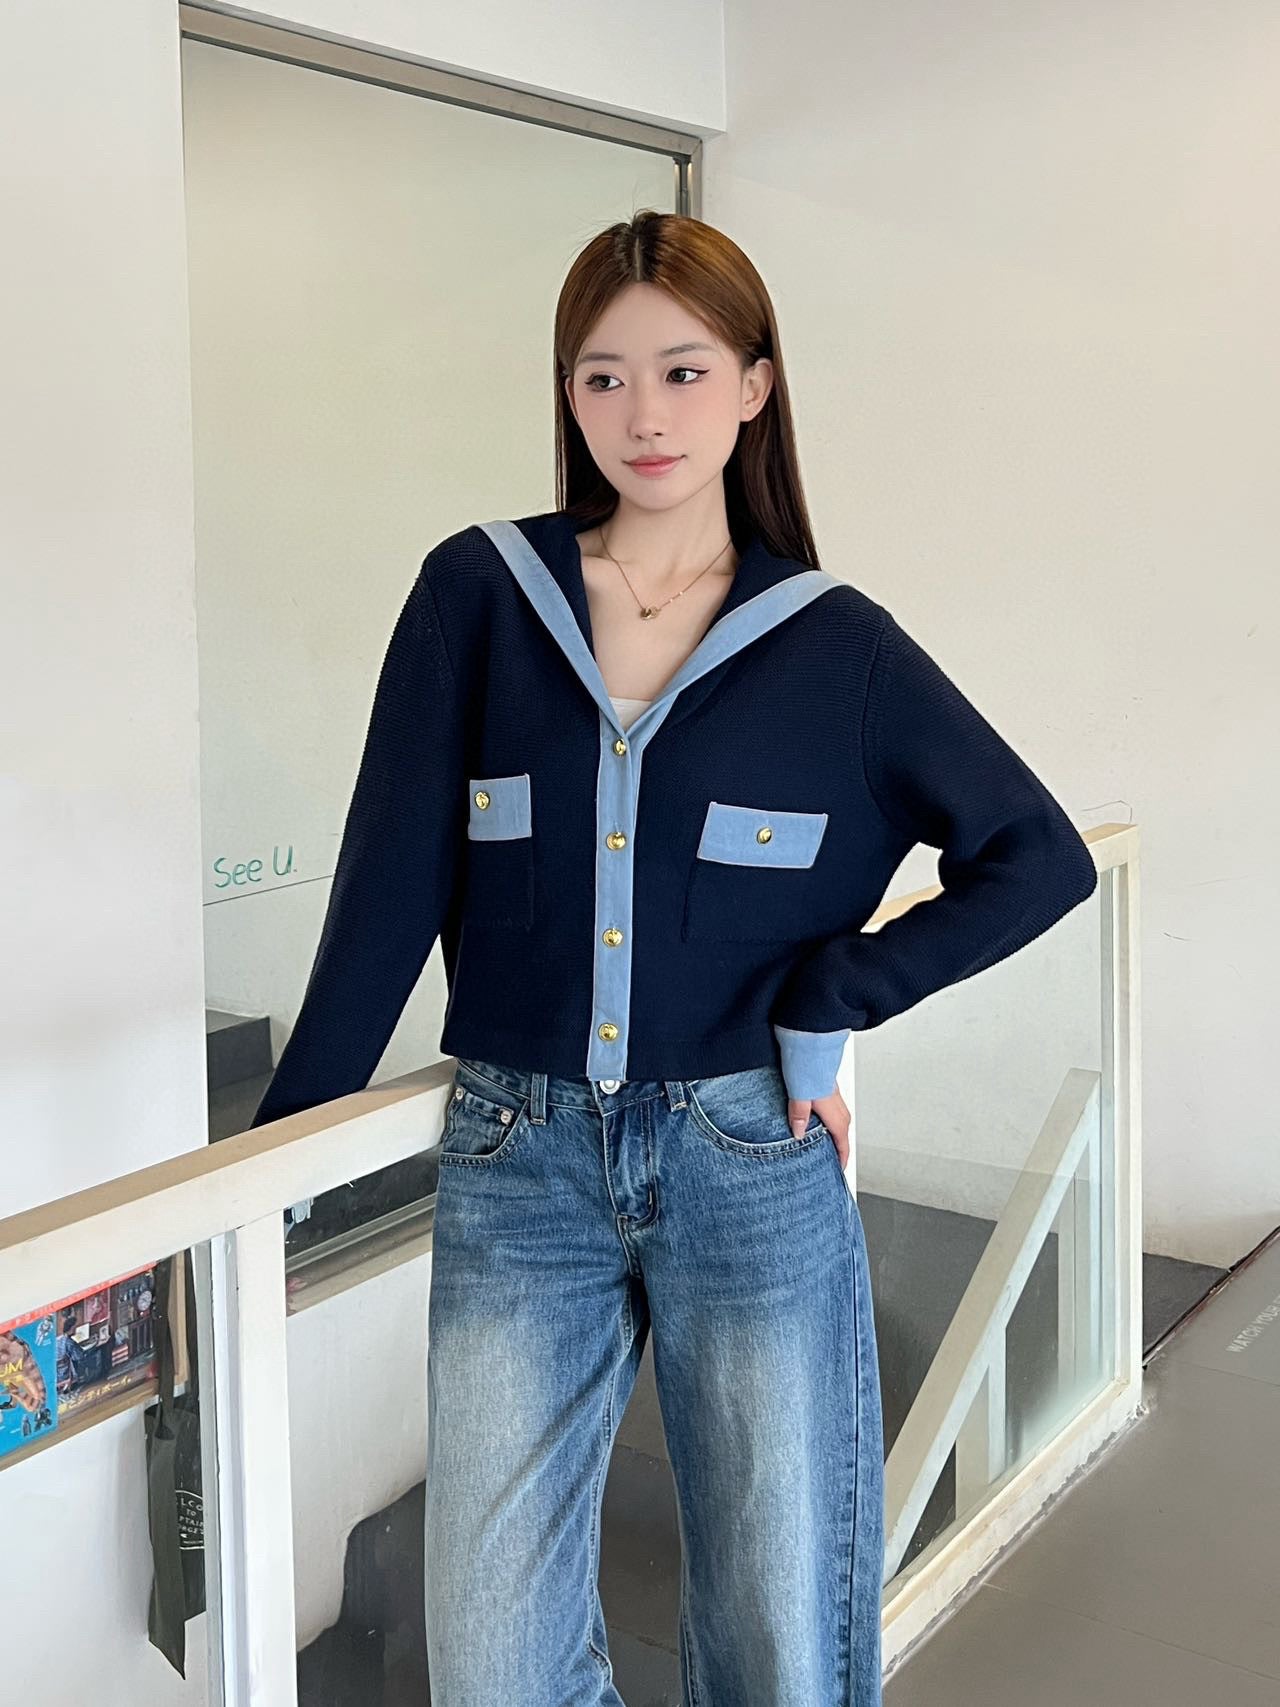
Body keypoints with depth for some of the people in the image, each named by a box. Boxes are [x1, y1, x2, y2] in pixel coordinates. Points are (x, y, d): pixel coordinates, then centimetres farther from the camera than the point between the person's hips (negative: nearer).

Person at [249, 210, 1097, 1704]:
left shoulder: (832, 641, 1)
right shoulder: (478, 594, 2)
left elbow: (1041, 854, 3)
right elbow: (391, 886, 1)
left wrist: (828, 999, -6)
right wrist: (278, 1137, -2)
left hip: (752, 1159, 0)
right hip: (514, 1166, 1)